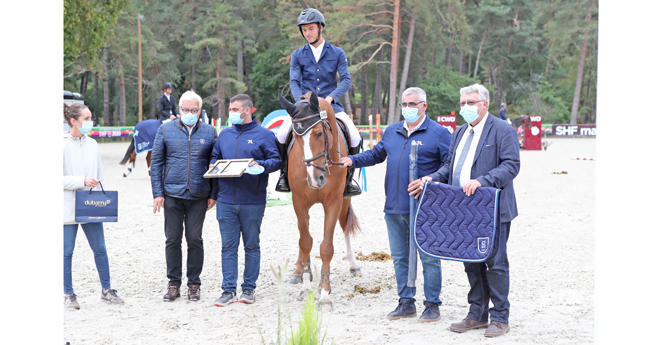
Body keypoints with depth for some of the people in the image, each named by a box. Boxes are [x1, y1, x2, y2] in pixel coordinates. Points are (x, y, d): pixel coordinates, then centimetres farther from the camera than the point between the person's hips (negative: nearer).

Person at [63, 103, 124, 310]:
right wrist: (82, 181, -19)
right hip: (69, 207, -5)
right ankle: (68, 295, 14)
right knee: (67, 252, 3)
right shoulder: (63, 145, -8)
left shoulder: (92, 144, 9)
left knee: (100, 249, 6)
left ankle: (106, 290, 18)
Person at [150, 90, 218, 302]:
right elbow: (156, 162, 4)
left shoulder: (209, 132, 6)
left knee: (195, 240, 5)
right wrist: (157, 193, -3)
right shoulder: (166, 130, 4)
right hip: (172, 195, 0)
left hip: (199, 197, 0)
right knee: (172, 240, 4)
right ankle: (173, 284, 14)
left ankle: (194, 284, 15)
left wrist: (213, 195, 1)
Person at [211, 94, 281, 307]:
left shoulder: (263, 135, 0)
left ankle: (249, 289, 14)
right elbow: (215, 157, 23)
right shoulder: (224, 135, 14)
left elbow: (276, 160, -3)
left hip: (252, 202, -4)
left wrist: (260, 165, -21)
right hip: (226, 201, 4)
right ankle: (228, 291, 5)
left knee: (251, 245, 6)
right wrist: (213, 167, 2)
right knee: (228, 247, 2)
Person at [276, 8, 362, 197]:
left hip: (331, 105, 0)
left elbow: (346, 80, -3)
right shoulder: (298, 55, 8)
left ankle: (349, 176, 2)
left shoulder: (337, 53, 5)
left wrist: (331, 97, -19)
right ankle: (285, 174, -1)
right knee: (282, 134, -24)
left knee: (355, 137, -21)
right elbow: (294, 82, 0)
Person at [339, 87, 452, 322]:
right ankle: (406, 302, 24)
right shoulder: (391, 132, 14)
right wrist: (353, 160, 9)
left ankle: (432, 304, 12)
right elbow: (376, 154, 25)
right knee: (399, 257, 13)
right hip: (394, 208, 6)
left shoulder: (439, 133, -4)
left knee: (429, 258, 0)